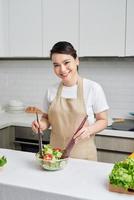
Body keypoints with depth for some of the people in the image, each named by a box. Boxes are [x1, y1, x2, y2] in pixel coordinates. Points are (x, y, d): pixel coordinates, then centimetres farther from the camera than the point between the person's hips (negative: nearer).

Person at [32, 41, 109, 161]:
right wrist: (41, 124, -9)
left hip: (83, 155, -3)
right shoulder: (51, 91, 0)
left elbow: (103, 121, -4)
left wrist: (89, 130, -23)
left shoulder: (93, 88, -10)